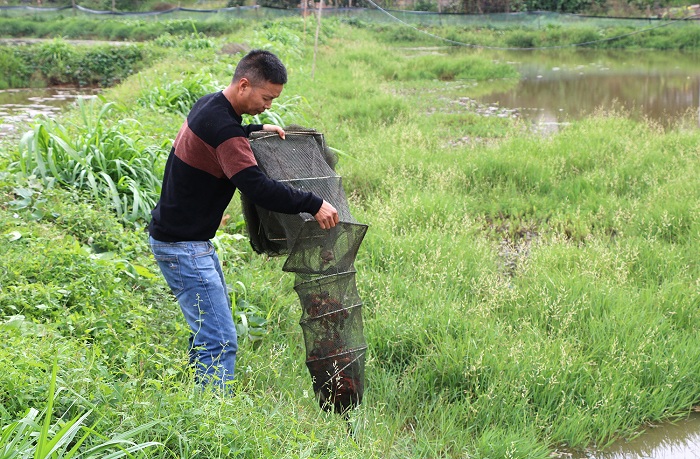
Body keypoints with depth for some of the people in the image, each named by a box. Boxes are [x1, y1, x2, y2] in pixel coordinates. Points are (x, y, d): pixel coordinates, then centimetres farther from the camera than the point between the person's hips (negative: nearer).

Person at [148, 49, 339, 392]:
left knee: (207, 330, 18)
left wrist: (258, 129, 19)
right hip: (181, 245, -11)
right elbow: (258, 187, -31)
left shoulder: (210, 106, 9)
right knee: (220, 341, -12)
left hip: (194, 240, 11)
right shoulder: (221, 125, -24)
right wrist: (313, 205, -26)